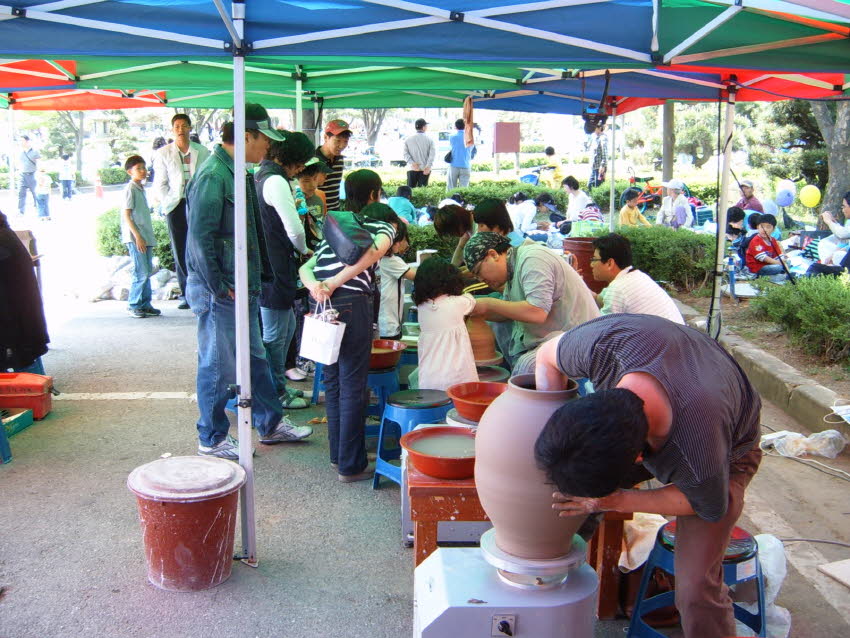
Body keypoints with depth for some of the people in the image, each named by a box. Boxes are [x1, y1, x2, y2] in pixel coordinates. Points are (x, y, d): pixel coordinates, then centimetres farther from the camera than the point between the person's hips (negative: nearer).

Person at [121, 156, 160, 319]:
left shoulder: (141, 188, 16)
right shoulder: (130, 188, -9)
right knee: (141, 273, -9)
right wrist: (137, 237, -19)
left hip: (145, 237, 9)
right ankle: (133, 306, 1)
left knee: (148, 272, 10)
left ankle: (145, 305, 17)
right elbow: (126, 215, -14)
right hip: (135, 237, -9)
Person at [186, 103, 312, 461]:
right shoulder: (213, 176, -19)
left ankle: (270, 424, 32)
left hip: (243, 289, 10)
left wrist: (253, 280, 16)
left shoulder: (238, 174, 12)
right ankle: (211, 439, 19)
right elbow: (200, 237, -23)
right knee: (219, 367, 3)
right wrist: (218, 288, -19)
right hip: (220, 293, -10)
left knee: (255, 359, 19)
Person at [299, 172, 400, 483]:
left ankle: (337, 455, 28)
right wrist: (334, 284, -15)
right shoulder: (383, 225, 10)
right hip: (352, 302, -6)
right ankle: (351, 466, 7)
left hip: (321, 304, 6)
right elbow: (374, 250, -15)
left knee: (333, 381, 17)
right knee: (353, 385, 1)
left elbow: (305, 268, 14)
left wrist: (316, 286, -5)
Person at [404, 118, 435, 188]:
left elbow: (405, 153, -3)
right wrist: (428, 166, -14)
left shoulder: (408, 139, 6)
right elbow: (432, 154, -9)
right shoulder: (429, 140, 1)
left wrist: (412, 163, -10)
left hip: (412, 169, 1)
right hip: (425, 169, -1)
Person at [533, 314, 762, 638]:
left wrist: (616, 501, -24)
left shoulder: (701, 463, -45)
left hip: (728, 451, -4)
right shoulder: (605, 342, -40)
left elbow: (712, 508, -19)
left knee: (696, 588, -14)